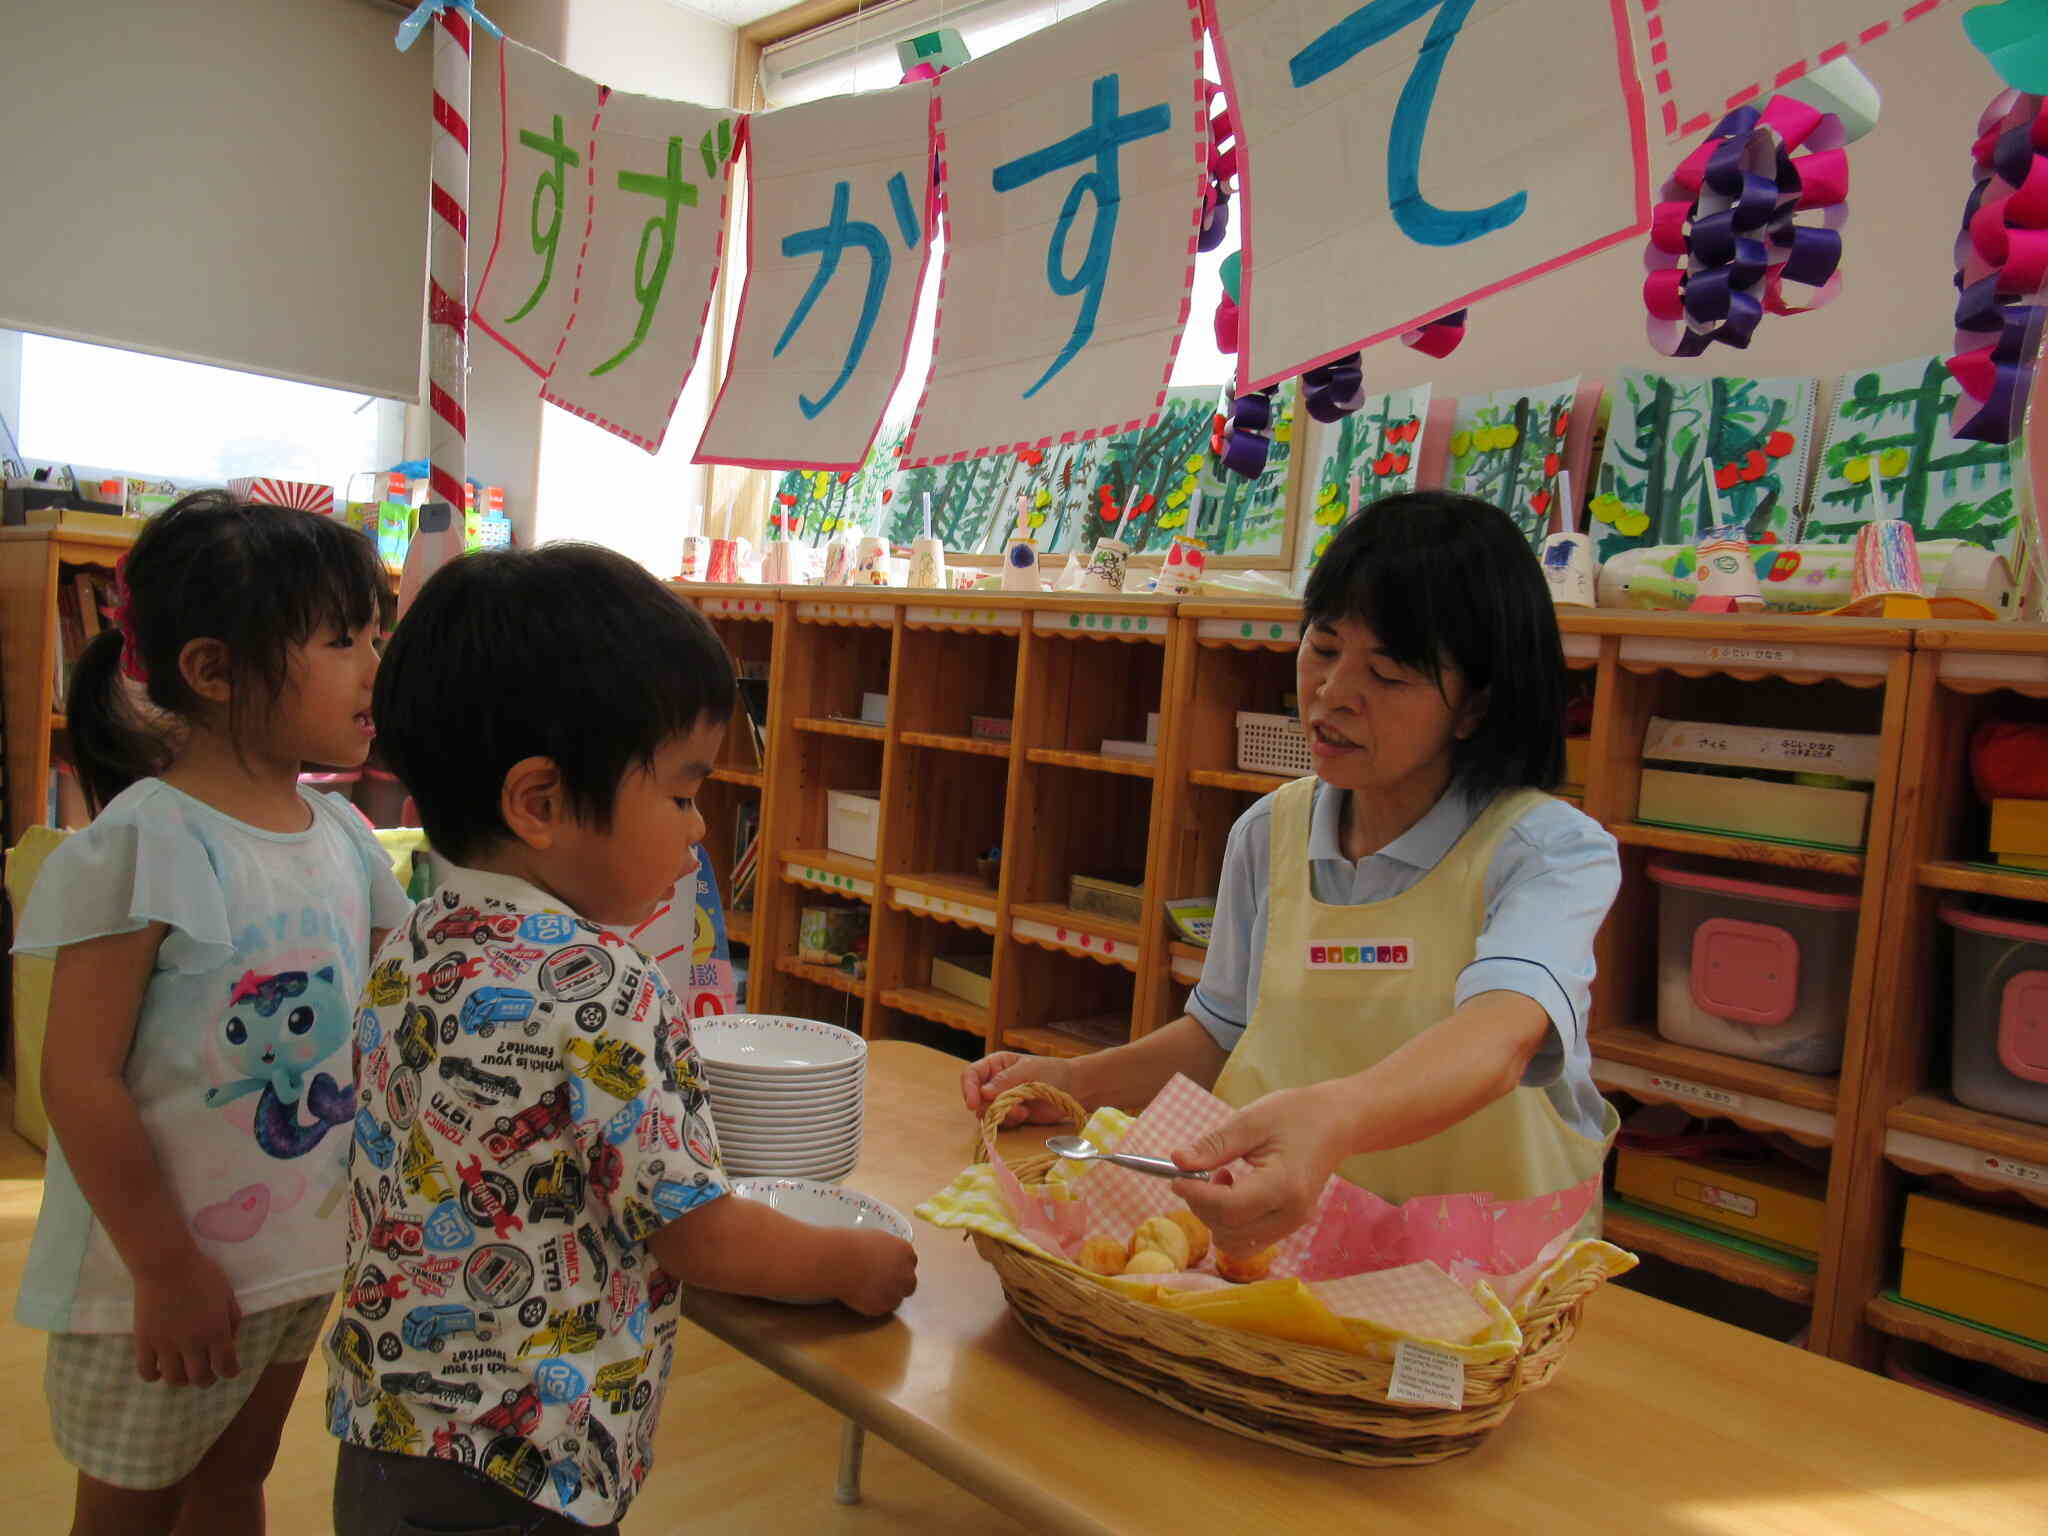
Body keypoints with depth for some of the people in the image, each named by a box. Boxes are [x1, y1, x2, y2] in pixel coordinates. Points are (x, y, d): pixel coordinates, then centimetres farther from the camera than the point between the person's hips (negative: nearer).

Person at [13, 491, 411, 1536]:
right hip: (165, 1272, -6)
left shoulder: (343, 836, -1)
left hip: (304, 1254, 6)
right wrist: (165, 1269, -16)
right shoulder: (140, 845, -21)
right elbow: (80, 1079, -20)